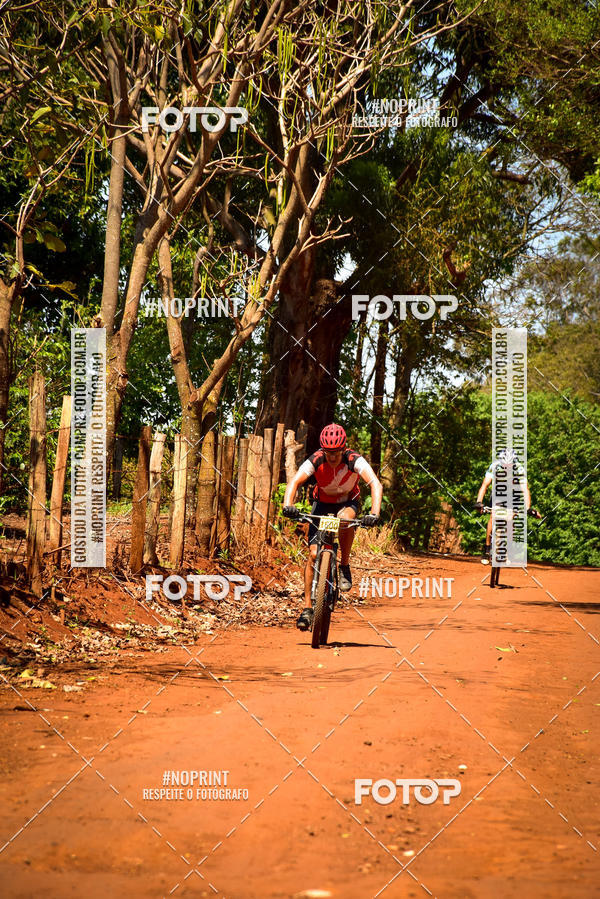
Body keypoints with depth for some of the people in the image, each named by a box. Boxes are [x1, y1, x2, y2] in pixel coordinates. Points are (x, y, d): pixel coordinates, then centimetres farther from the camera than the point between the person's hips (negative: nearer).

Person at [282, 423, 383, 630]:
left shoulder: (354, 460, -29)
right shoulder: (315, 460, -26)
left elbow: (375, 484, -40)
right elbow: (294, 482, -36)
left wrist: (374, 513, -55)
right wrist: (288, 505, -56)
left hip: (348, 502, -1)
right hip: (322, 503, 1)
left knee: (345, 519, -39)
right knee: (313, 554, -13)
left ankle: (345, 567, -15)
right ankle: (307, 608, -4)